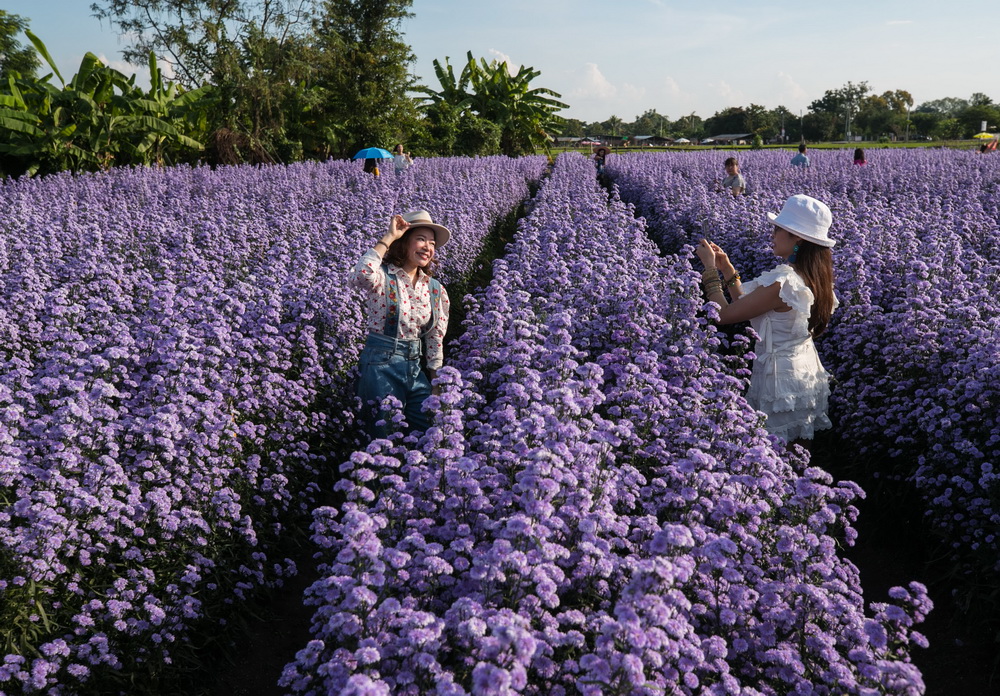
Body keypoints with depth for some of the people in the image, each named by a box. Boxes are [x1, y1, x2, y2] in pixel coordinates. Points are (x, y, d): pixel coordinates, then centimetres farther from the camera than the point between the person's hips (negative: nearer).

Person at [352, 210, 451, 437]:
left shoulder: (435, 289, 7)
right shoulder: (384, 276, -9)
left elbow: (436, 338, 13)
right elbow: (361, 275, -35)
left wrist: (435, 381, 12)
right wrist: (388, 238, -23)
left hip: (415, 367, 6)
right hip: (380, 363, -5)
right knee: (384, 437, 3)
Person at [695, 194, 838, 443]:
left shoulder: (781, 283, -28)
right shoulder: (812, 277, 2)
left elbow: (724, 314, -19)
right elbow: (746, 304, 9)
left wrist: (710, 268, -10)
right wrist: (727, 269, 6)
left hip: (781, 379, -9)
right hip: (807, 370, 9)